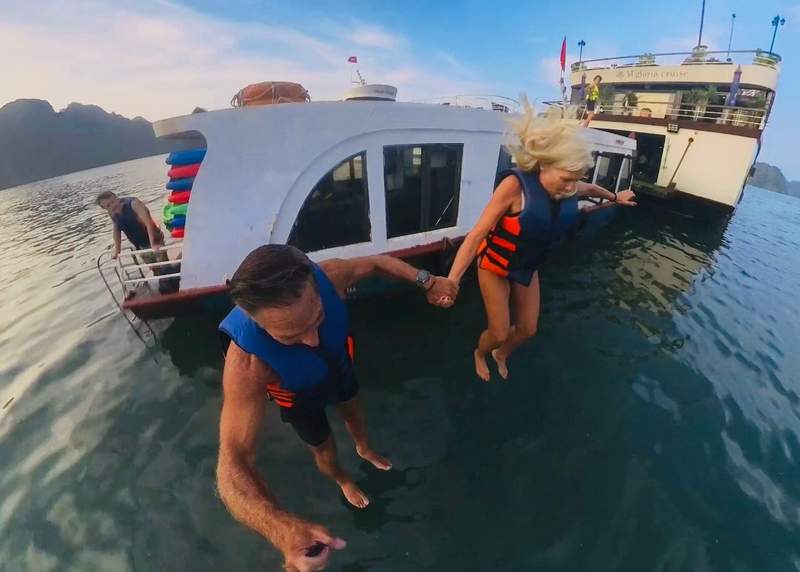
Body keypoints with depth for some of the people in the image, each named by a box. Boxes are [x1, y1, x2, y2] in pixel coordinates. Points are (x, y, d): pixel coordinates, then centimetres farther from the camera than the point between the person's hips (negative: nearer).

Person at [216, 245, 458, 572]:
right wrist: (283, 530, -65)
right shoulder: (247, 364, -47)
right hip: (302, 398, -3)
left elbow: (374, 263, -19)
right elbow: (233, 463, -47)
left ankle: (364, 449, 68)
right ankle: (342, 480, 61)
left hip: (339, 367, 3)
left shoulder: (327, 276, -39)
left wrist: (426, 281, -29)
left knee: (353, 410, 31)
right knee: (325, 451, 22)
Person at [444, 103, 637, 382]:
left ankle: (501, 355, 48)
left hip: (527, 268, 6)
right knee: (499, 333, 1)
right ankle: (479, 354, 38)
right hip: (495, 266, -5)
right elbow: (477, 234, -34)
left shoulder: (571, 188, -13)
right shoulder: (515, 185, -32)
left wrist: (615, 197, 34)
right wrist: (451, 281, -40)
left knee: (528, 329, 14)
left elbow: (591, 188, 13)